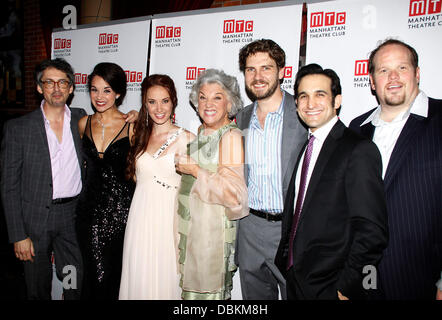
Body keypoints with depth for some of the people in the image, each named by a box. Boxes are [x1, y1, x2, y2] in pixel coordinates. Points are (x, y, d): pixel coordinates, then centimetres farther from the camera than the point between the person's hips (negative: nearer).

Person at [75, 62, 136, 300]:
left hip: (122, 207, -3)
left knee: (118, 275, 7)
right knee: (96, 274, 4)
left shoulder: (131, 126, -7)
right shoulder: (83, 124, 6)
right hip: (90, 206, 3)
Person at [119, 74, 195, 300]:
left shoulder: (186, 138, -6)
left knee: (165, 280, 7)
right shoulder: (140, 137, 9)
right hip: (140, 220, 4)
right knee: (138, 279, 13)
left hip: (170, 220, -4)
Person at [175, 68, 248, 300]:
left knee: (207, 290, 6)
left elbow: (234, 194, -21)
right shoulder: (199, 133, 10)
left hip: (212, 230, -7)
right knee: (190, 286, 17)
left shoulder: (231, 136, -16)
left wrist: (195, 170, -19)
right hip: (189, 227, 8)